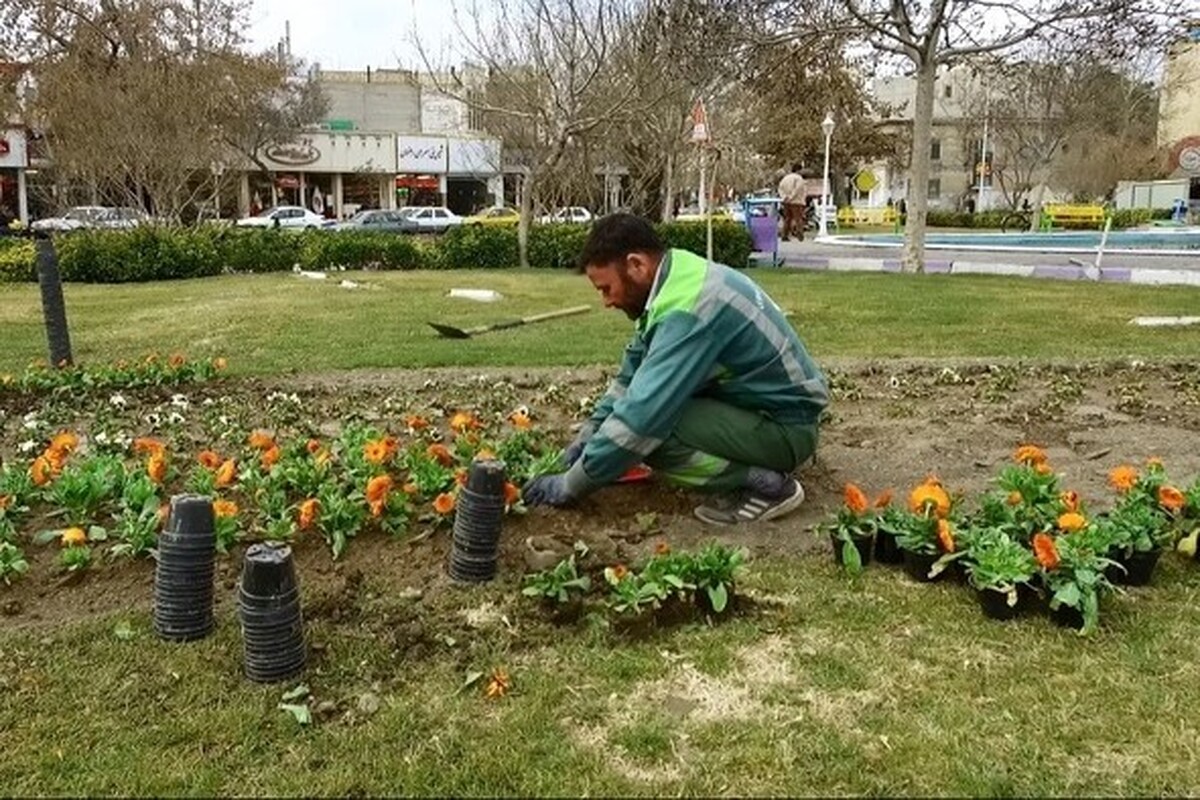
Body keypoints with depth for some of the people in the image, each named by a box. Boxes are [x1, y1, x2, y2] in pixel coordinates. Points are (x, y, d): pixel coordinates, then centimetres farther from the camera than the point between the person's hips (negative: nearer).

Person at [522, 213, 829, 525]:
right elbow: (634, 370, 14)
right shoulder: (679, 275, 1)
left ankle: (767, 485, -10)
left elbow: (643, 417, -28)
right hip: (761, 401, 10)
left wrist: (570, 485, -17)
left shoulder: (686, 311, -27)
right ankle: (756, 466, 10)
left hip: (786, 427, -10)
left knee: (649, 426, -23)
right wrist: (591, 431, 7)